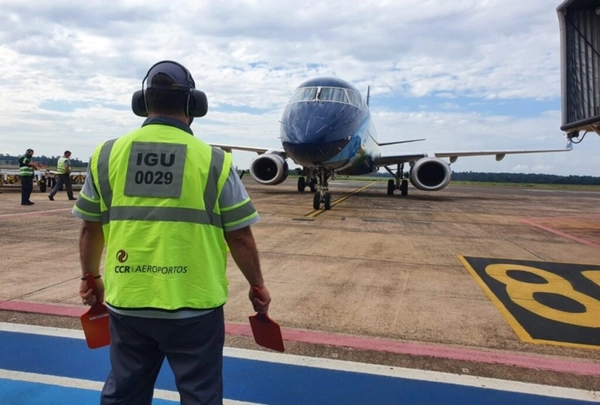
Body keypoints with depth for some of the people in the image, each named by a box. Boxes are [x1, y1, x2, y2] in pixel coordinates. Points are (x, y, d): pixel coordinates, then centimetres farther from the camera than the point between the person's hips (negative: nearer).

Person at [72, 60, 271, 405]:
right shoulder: (213, 160, -9)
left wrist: (91, 278, 24)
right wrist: (257, 286, 9)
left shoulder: (108, 155, 0)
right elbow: (239, 236, -5)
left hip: (128, 302, 4)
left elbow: (91, 227, 9)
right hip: (193, 306, -3)